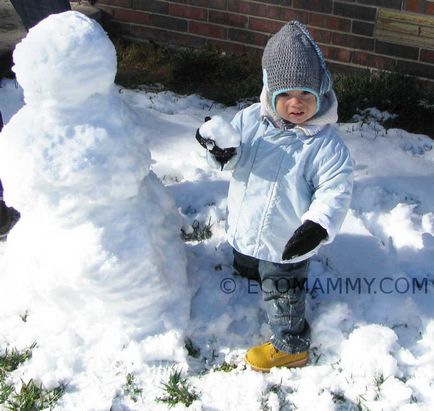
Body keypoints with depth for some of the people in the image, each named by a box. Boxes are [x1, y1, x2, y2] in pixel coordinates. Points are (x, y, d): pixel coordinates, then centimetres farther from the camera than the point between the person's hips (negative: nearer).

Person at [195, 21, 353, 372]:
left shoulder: (326, 144, -22)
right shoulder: (251, 120, -10)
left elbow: (335, 192, -21)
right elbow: (233, 158, -1)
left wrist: (317, 225, -36)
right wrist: (221, 150, -25)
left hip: (286, 245, -5)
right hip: (245, 232, 5)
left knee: (283, 297, 14)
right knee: (246, 272, 32)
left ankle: (290, 346, 37)